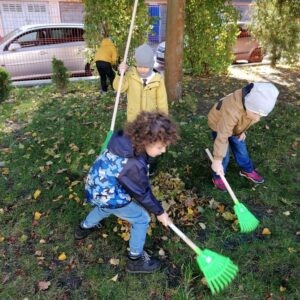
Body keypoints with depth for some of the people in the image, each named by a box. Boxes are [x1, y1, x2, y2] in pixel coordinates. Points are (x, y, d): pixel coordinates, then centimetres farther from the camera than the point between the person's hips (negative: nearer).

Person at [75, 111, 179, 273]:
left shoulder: (126, 140, -13)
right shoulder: (133, 165, -35)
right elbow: (142, 193, -19)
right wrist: (159, 212, -3)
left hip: (96, 185, 8)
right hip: (108, 195, -8)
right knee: (142, 219, 6)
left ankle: (84, 227, 63)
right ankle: (136, 260, 25)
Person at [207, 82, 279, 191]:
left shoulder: (255, 106, -26)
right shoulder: (232, 112, -47)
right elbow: (222, 136, -42)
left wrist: (243, 131, 0)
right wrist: (217, 161, -37)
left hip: (236, 127, 6)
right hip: (219, 126, -6)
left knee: (241, 150, 17)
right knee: (223, 155, -5)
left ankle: (247, 170, 40)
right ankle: (218, 177, 18)